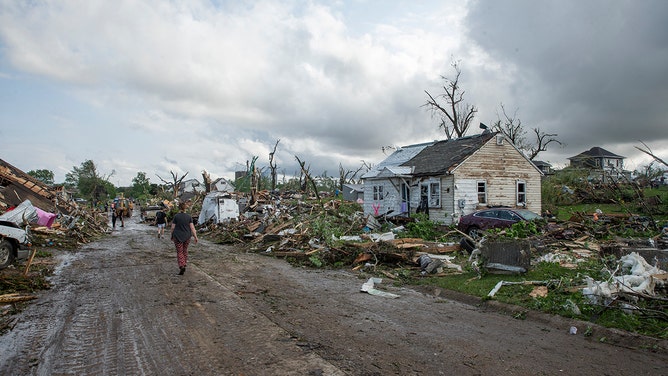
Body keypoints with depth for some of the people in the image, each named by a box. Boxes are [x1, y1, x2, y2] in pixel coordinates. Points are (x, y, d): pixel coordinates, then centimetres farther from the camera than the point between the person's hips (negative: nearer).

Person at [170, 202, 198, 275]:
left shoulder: (176, 216, -9)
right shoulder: (189, 216, -4)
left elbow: (173, 227, -6)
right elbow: (192, 227, -8)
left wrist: (172, 236, 8)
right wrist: (195, 237, -5)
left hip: (178, 237, -2)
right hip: (187, 236, 2)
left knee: (179, 252, 2)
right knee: (185, 250, 21)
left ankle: (182, 267, -14)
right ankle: (184, 264, 28)